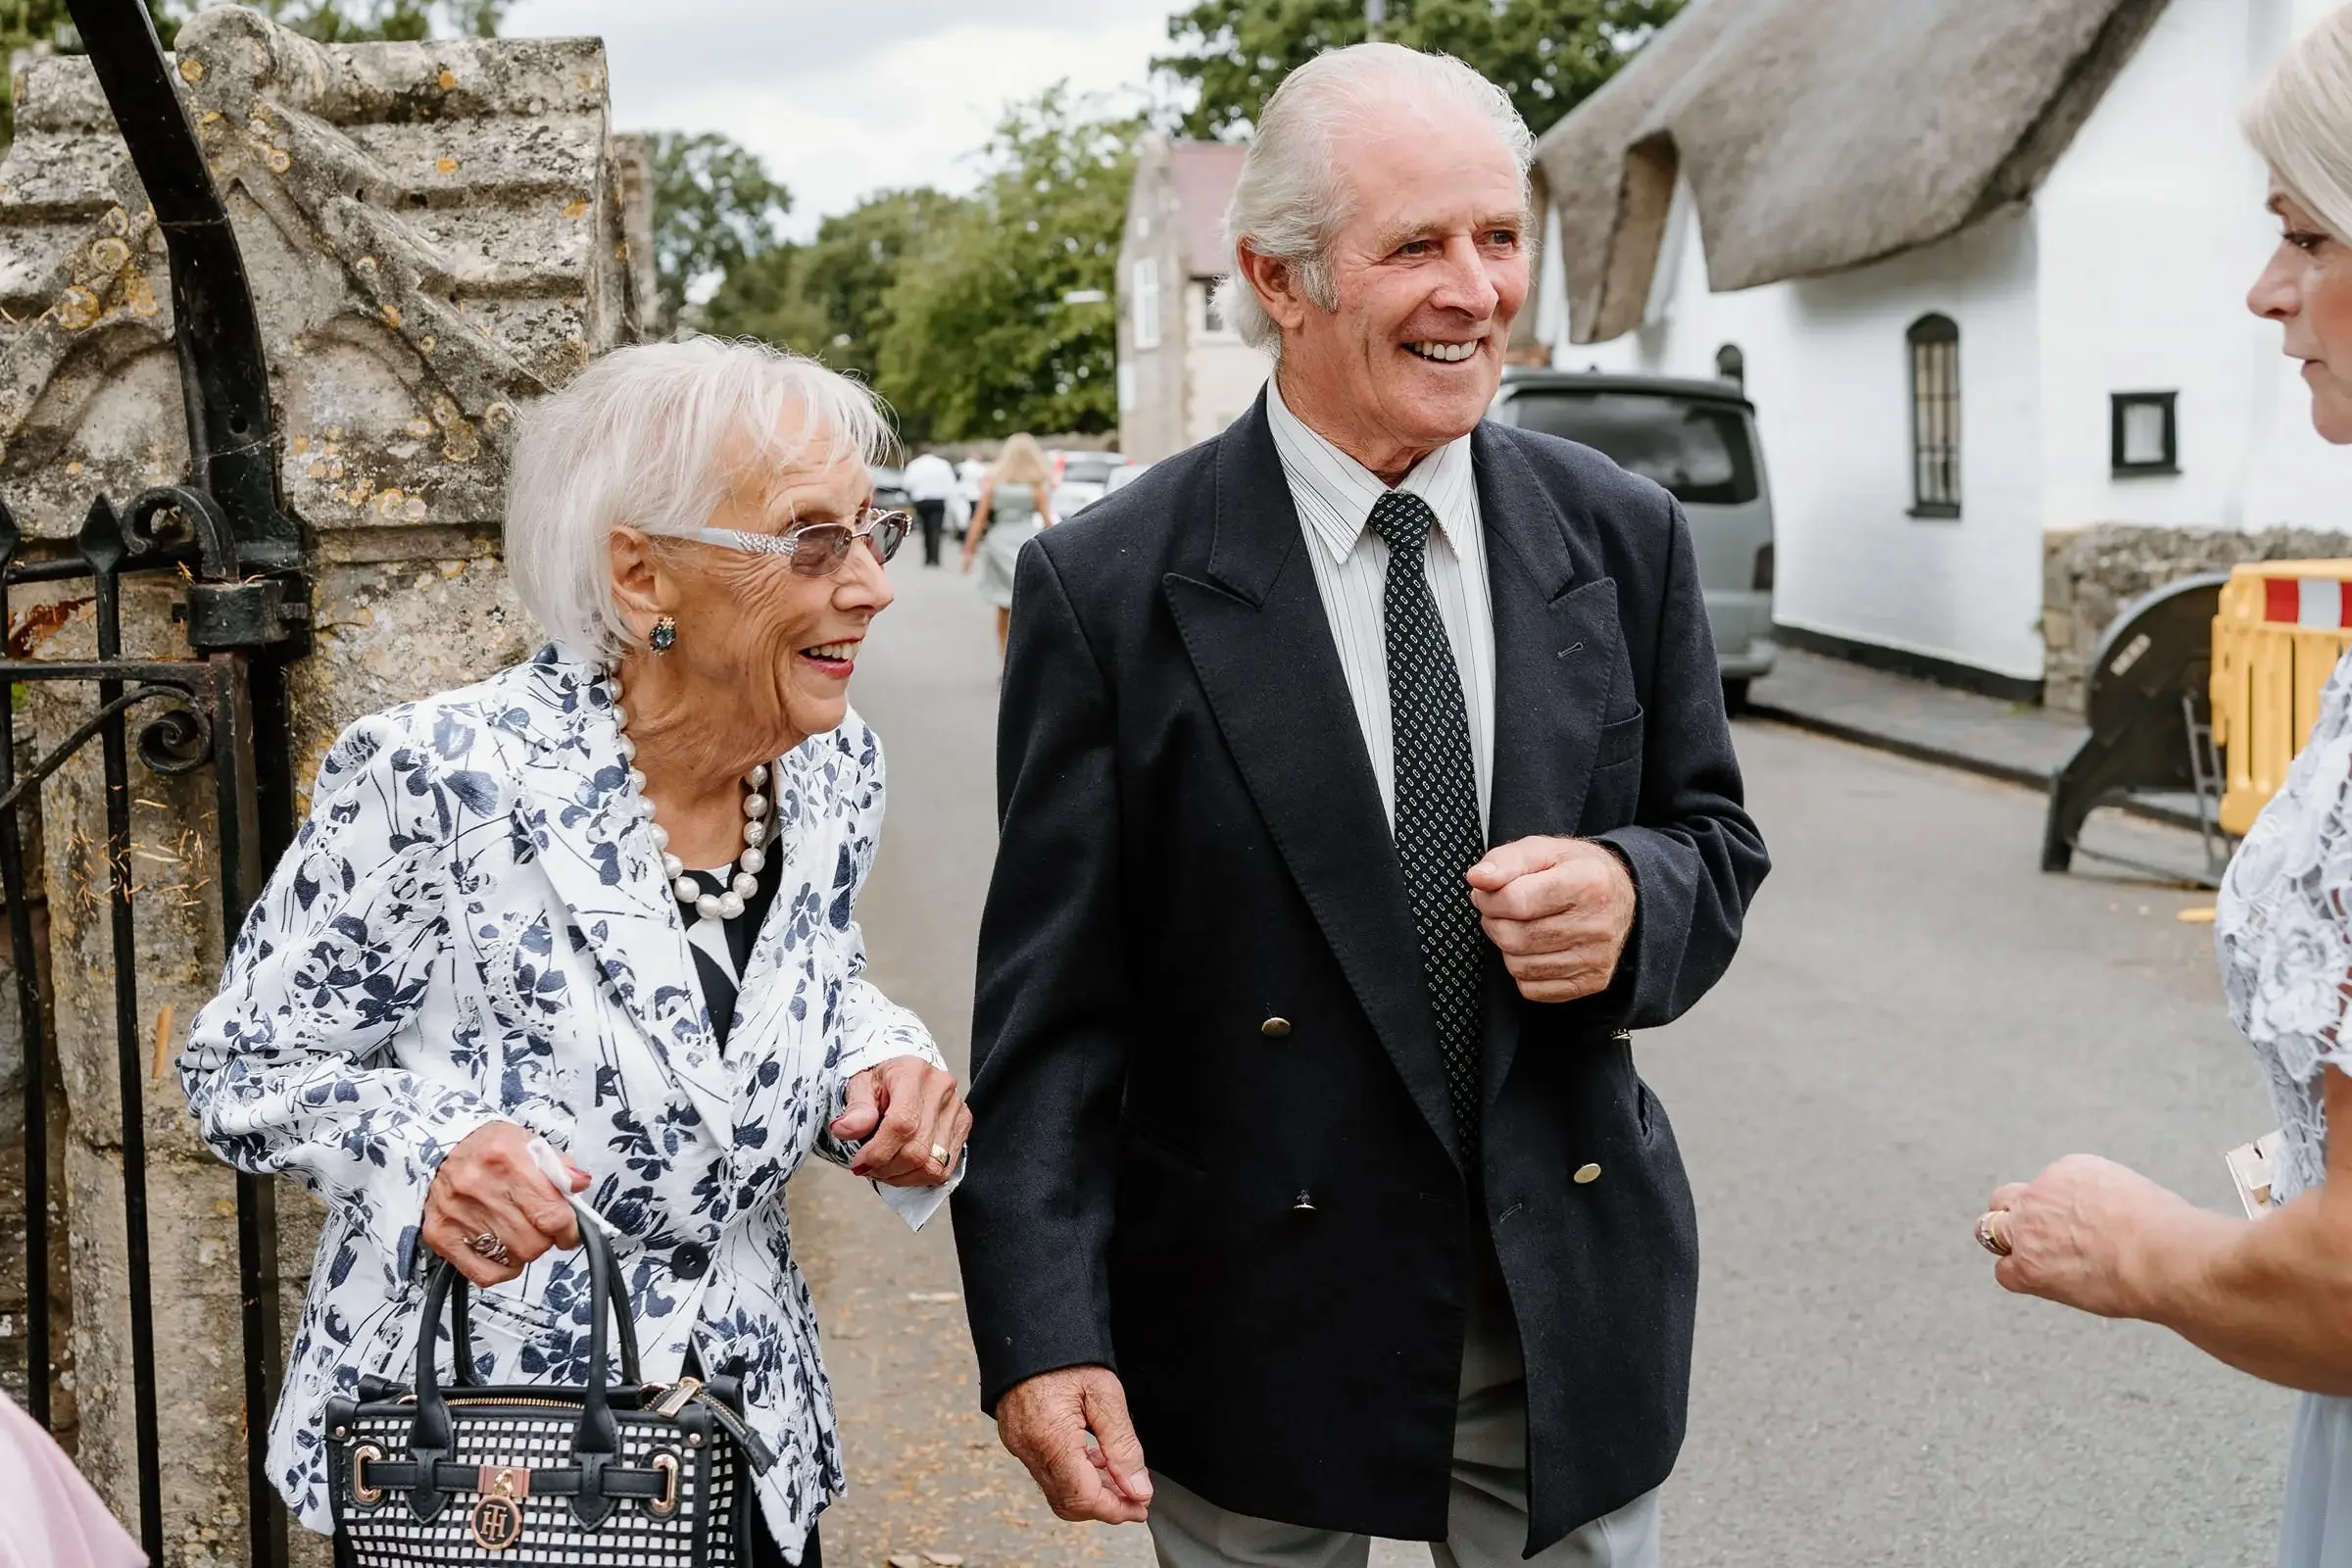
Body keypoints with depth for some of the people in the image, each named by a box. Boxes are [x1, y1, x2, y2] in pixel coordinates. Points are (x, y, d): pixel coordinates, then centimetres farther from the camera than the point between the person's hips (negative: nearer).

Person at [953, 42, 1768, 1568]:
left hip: (1574, 1311, 3)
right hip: (1262, 1324, -2)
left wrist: (1633, 896, -16)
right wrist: (1044, 1333, -16)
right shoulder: (1110, 586, -10)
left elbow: (1714, 841, 9)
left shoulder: (1624, 537, 0)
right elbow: (1048, 998, -9)